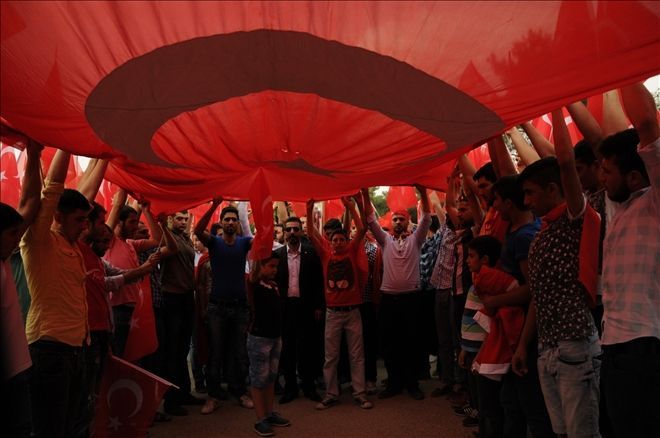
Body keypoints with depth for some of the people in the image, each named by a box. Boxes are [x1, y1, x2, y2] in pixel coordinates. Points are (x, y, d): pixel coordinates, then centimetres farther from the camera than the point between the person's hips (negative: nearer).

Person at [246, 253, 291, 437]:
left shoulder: (274, 285, 7)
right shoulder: (254, 284, -11)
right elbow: (254, 273, -28)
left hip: (275, 336, 7)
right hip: (259, 337, -7)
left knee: (271, 377, 14)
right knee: (259, 378, 2)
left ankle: (270, 413, 26)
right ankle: (260, 420, 10)